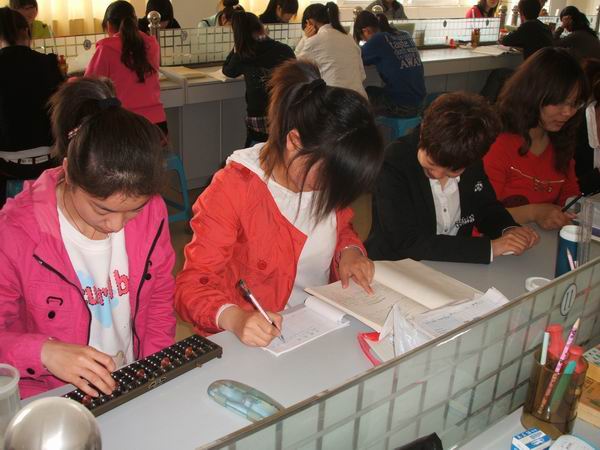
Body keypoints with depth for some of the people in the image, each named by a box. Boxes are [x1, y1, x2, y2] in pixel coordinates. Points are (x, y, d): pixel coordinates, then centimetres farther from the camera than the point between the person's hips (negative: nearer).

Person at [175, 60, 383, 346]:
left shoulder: (328, 176, 0)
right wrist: (235, 318, -36)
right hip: (255, 342, -6)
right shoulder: (234, 190, -17)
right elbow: (193, 285, -16)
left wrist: (350, 252, -4)